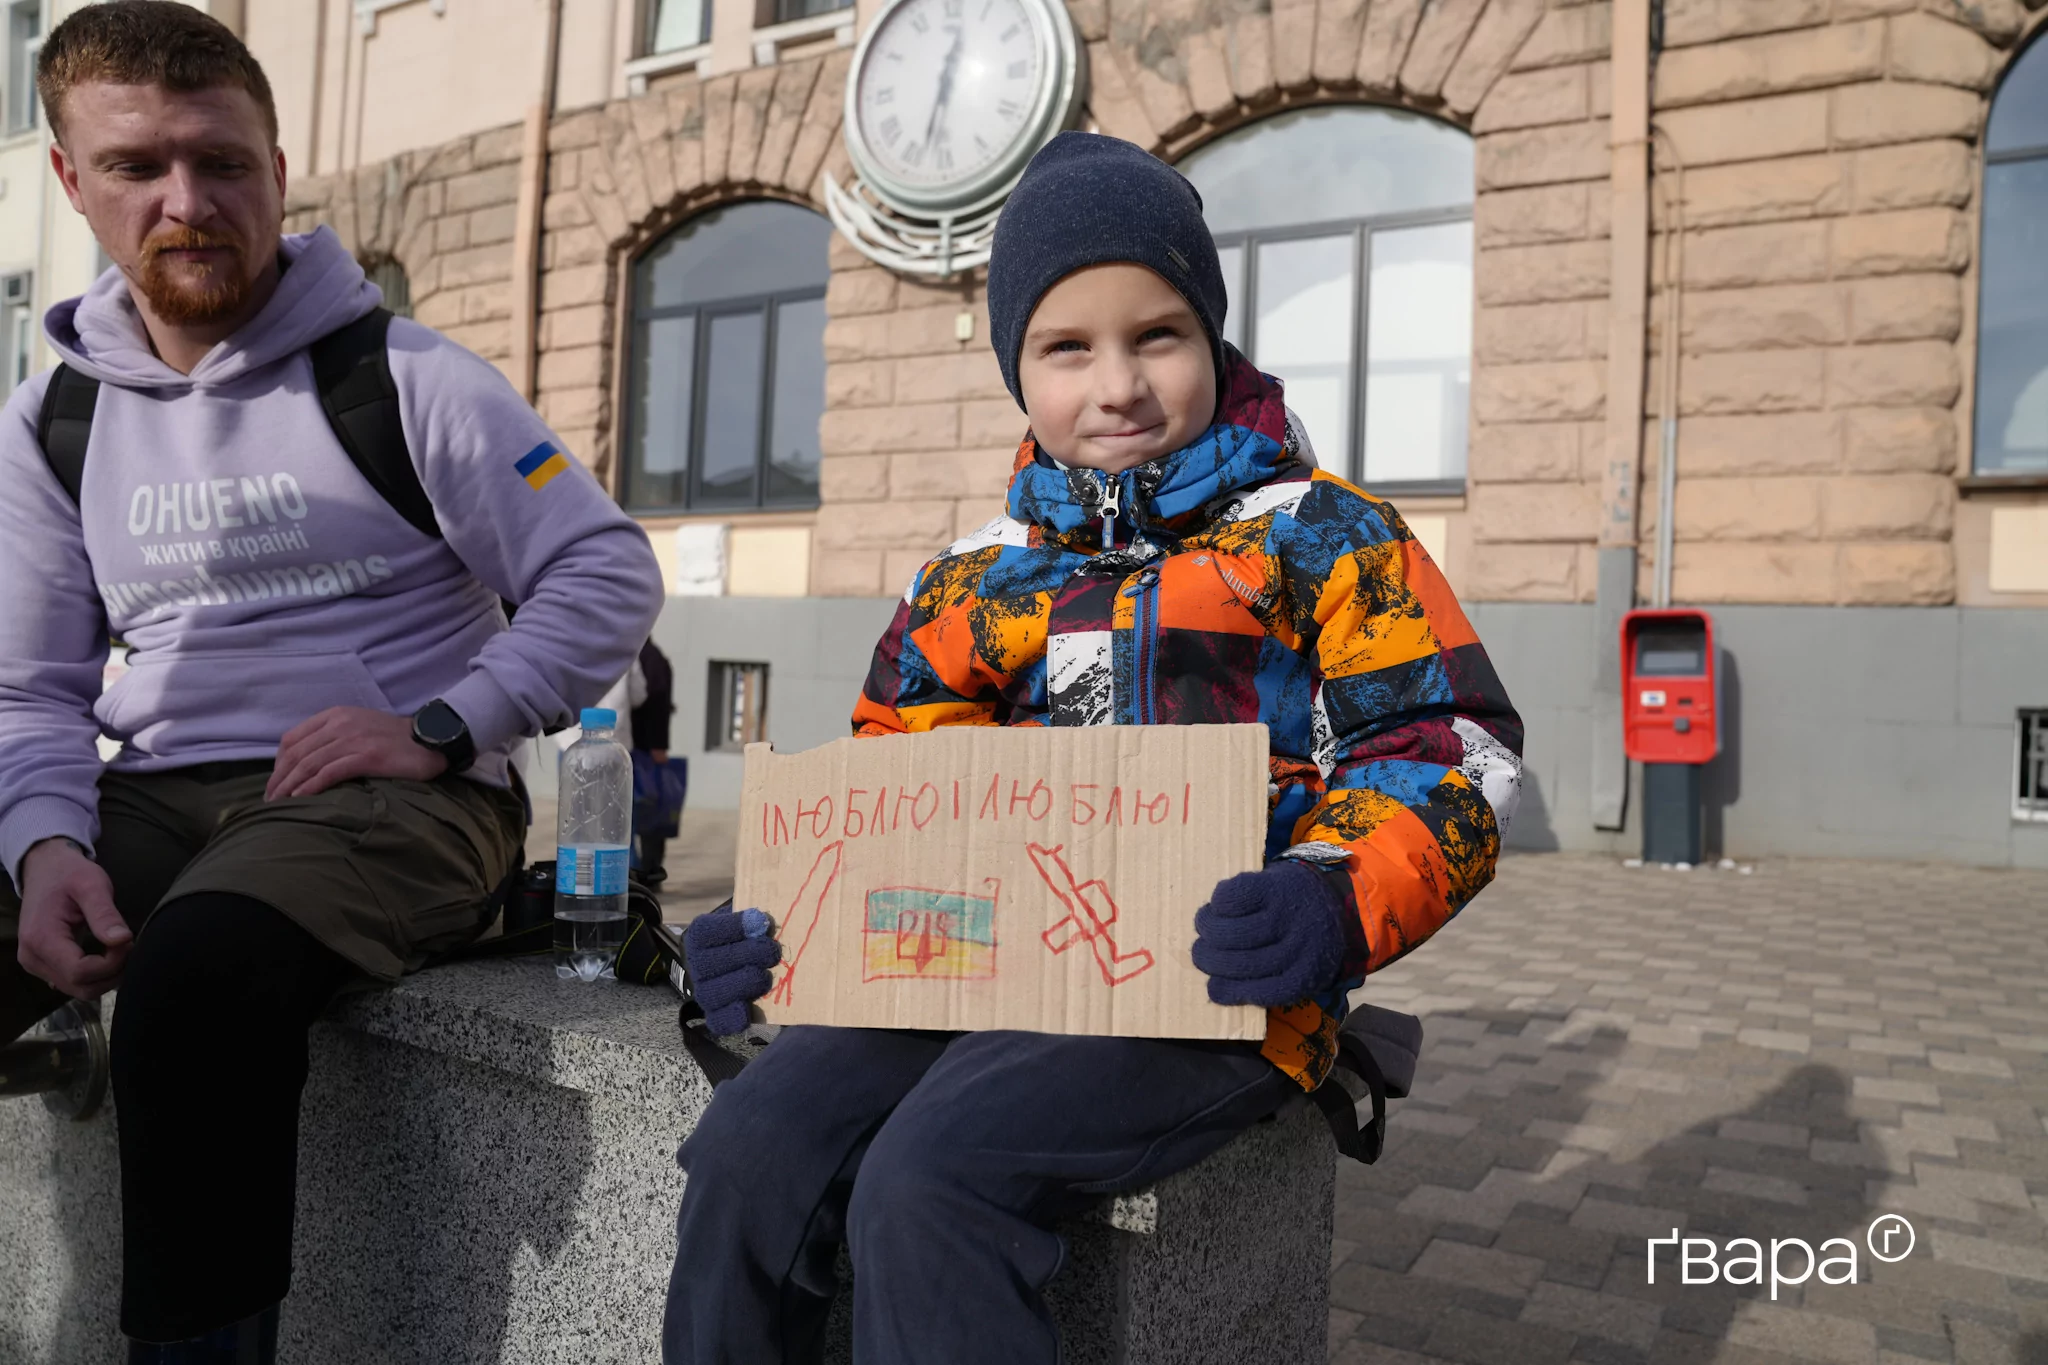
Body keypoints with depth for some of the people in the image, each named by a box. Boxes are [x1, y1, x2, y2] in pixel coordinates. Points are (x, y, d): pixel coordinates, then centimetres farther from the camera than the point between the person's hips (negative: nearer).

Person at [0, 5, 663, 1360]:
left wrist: (439, 730, -15)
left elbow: (611, 578, -6)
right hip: (155, 797, 5)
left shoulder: (404, 379, -3)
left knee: (196, 977, -33)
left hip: (393, 802, -5)